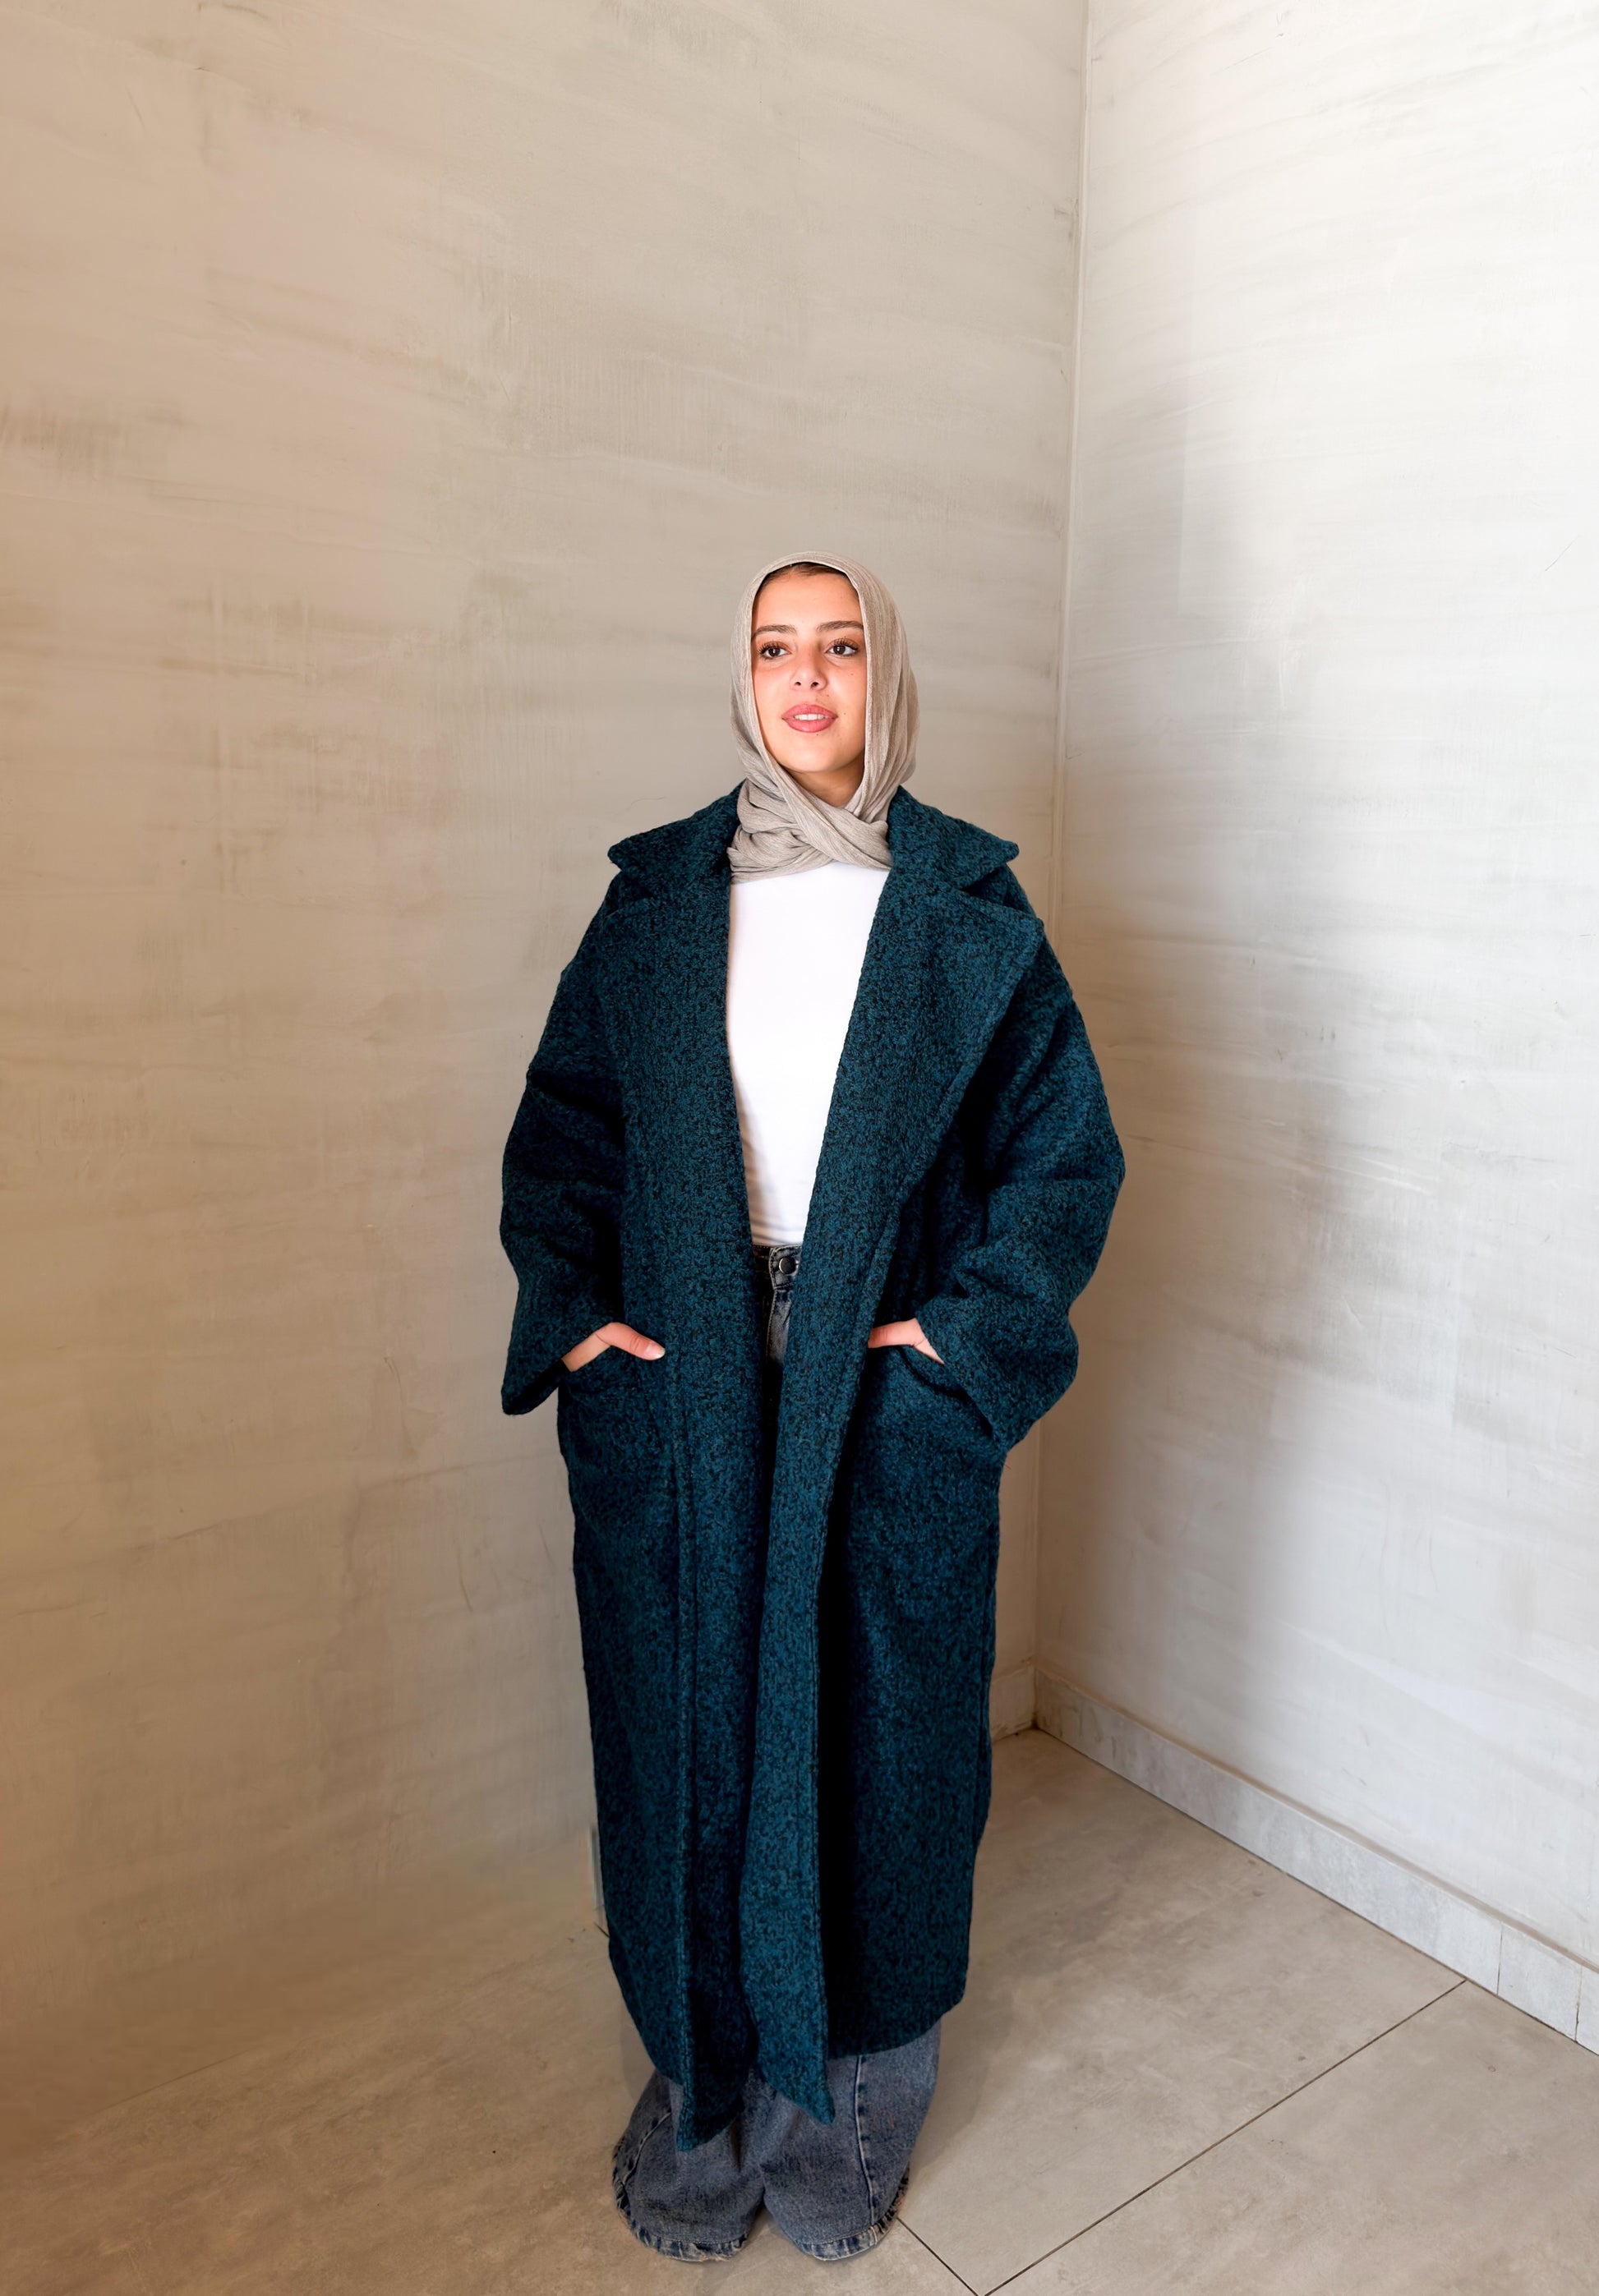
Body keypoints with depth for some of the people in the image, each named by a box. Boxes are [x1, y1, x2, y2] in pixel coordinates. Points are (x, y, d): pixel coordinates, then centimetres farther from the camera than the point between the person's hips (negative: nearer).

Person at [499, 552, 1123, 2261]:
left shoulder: (970, 913, 1)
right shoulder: (656, 902, 6)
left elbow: (1066, 1149, 1)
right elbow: (559, 1127, 8)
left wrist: (963, 1330, -8)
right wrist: (572, 1314, -3)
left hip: (888, 1408, -1)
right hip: (677, 1399, 2)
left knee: (871, 1734, 10)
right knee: (689, 1729, 11)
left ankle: (848, 2109, 34)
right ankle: (704, 2091, 34)